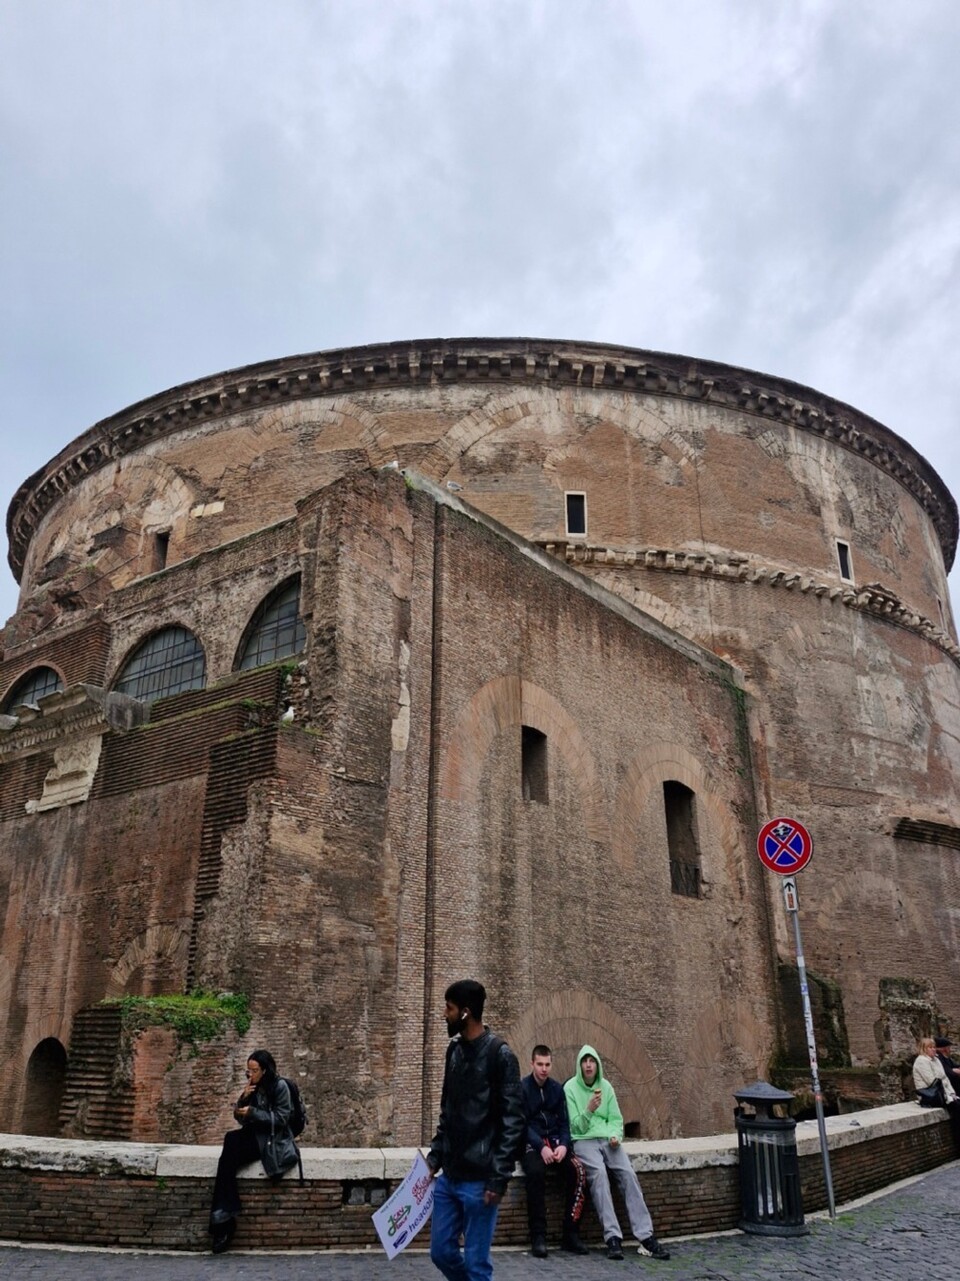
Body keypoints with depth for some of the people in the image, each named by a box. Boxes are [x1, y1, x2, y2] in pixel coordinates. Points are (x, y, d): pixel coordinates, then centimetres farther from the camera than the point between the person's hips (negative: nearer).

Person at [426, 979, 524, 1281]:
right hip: (448, 1177, 7)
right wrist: (434, 1157, 11)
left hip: (479, 1180, -7)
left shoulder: (499, 1054, -13)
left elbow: (512, 1123, -14)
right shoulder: (454, 1050, 8)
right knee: (441, 1251, 13)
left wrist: (499, 1178, -16)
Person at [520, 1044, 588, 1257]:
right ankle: (538, 1236, -26)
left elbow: (564, 1123, 8)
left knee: (578, 1170, -23)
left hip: (555, 1141, 4)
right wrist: (541, 1147, -24)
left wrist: (563, 1145, -12)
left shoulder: (557, 1088, 10)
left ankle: (571, 1234, -15)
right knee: (535, 1171, -36)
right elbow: (521, 1125, -10)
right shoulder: (522, 1088, -4)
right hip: (531, 1143, -4)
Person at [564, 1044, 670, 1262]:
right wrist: (589, 1110, -22)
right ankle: (612, 1237, -33)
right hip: (584, 1141, -4)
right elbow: (576, 1126, -4)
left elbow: (616, 1118, 12)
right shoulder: (570, 1087, -2)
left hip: (608, 1140, 4)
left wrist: (615, 1135, -9)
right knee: (599, 1173, -32)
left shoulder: (605, 1086, 11)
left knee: (628, 1173, -22)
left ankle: (646, 1236, -24)